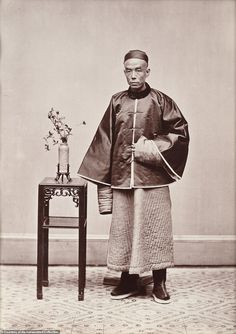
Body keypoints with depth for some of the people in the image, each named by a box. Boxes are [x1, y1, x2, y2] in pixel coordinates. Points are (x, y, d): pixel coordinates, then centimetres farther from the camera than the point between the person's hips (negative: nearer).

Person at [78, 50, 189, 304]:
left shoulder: (161, 101, 1)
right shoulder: (117, 102, 8)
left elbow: (180, 133, 0)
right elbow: (105, 142, 8)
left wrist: (148, 149, -10)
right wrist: (104, 181, 4)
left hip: (152, 179, -2)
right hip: (122, 178, 3)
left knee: (155, 228, 1)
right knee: (124, 228, 6)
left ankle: (159, 283, 14)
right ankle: (129, 281, 19)